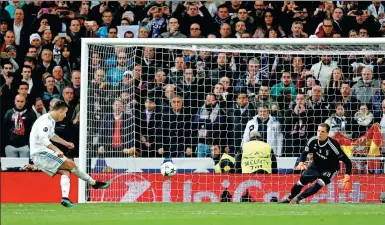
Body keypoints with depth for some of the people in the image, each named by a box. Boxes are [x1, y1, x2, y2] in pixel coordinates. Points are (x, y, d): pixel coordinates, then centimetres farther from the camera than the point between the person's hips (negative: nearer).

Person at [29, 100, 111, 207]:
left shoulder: (51, 120, 17)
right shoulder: (45, 120, -16)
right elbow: (43, 139, -29)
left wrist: (65, 143, 38)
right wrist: (56, 150, -38)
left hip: (43, 153, 10)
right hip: (39, 153, -10)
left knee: (65, 172, -4)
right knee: (70, 163, -14)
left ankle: (65, 198, -18)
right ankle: (94, 183, -5)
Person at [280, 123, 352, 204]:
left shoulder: (332, 145, -33)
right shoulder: (313, 141, -20)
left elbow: (348, 162, -30)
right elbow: (304, 153, 0)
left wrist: (347, 177, -40)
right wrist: (301, 163, -20)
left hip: (329, 170, -4)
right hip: (316, 166, 5)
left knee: (318, 185, -23)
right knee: (301, 182, 7)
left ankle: (296, 199, -9)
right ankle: (288, 199, 31)